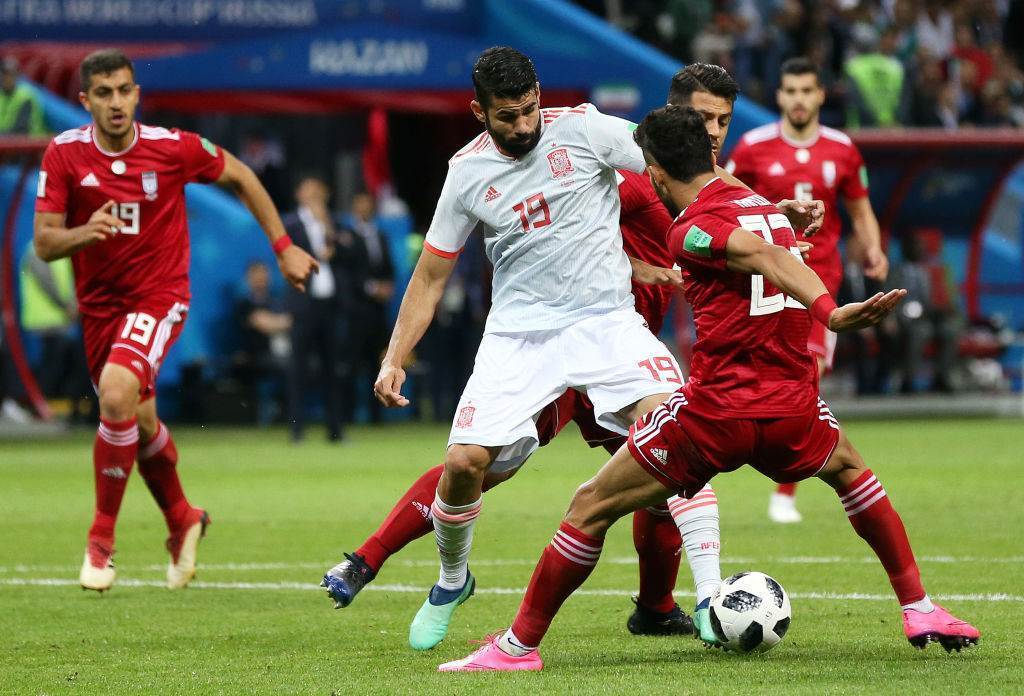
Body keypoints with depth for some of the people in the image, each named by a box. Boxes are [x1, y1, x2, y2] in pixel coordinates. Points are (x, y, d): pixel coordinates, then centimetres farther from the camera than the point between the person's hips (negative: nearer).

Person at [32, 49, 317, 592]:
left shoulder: (173, 148, -13)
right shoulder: (64, 154, -10)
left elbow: (240, 177, 5)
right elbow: (44, 244, -9)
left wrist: (283, 247, 7)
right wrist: (86, 232, -31)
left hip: (158, 297, -3)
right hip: (99, 303, 4)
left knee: (116, 395, -28)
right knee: (140, 424, 14)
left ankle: (101, 541, -16)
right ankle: (182, 520, 43)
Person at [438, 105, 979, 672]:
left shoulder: (691, 229, -8)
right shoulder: (764, 206, 13)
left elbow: (764, 256, -23)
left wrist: (829, 311, -35)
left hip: (715, 410, -6)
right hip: (791, 410, 6)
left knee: (591, 507, 5)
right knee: (848, 468, 36)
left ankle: (519, 644, 6)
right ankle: (919, 609, 30)